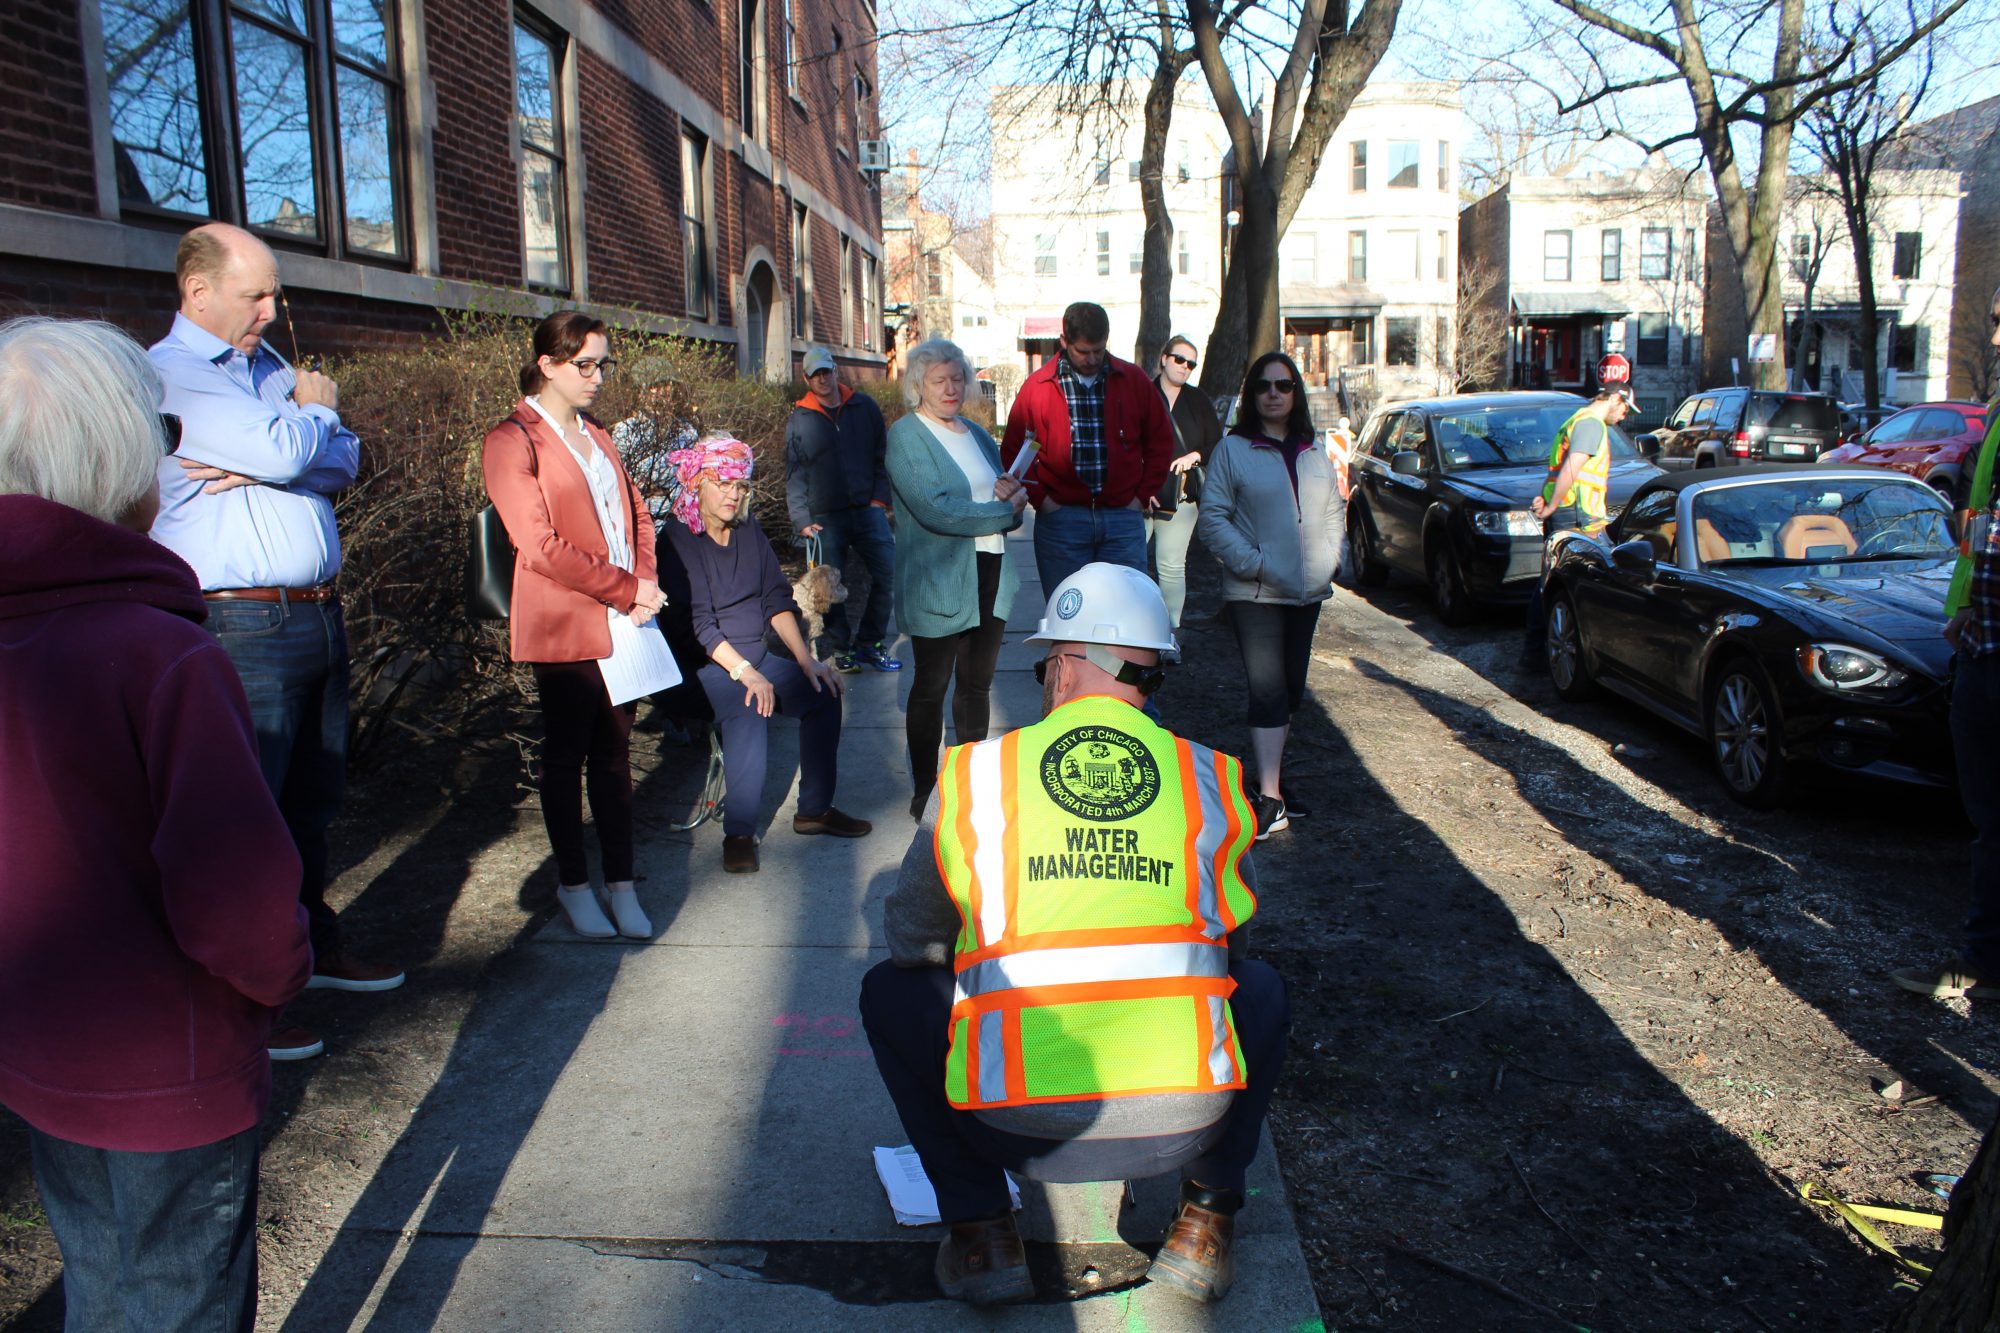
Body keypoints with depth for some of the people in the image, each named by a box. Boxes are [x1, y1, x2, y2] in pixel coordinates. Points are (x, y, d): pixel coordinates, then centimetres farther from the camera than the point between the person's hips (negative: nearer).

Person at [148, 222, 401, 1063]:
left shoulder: (268, 364, 16)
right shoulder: (167, 374, -9)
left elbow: (344, 460, 5)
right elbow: (284, 449, -22)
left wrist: (256, 468, -12)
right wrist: (316, 408, 0)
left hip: (317, 614, 8)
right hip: (241, 628, -8)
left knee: (313, 799, 18)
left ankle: (315, 947, 34)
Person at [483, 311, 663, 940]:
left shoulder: (596, 437, 17)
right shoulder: (512, 441, -8)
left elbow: (638, 515, 17)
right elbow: (541, 545, -15)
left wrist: (645, 581, -2)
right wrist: (628, 589, -14)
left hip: (621, 622, 6)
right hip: (564, 627, -6)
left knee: (614, 753, 9)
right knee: (566, 756, 5)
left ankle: (622, 886, 15)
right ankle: (574, 886, 18)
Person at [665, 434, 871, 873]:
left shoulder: (748, 529, 9)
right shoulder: (678, 539, -12)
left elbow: (776, 599, 9)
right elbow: (698, 622, -20)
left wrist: (806, 659, -2)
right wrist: (745, 673, -29)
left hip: (755, 657, 8)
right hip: (703, 667, -7)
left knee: (823, 693, -7)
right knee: (749, 711, -33)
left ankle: (814, 809, 4)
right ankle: (738, 833, -23)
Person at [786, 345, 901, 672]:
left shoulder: (865, 408, 9)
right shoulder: (799, 421, 6)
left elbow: (882, 458, 11)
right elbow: (794, 476, 5)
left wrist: (879, 499, 0)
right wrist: (802, 520, -4)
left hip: (868, 510, 1)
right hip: (825, 518, -1)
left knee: (888, 574, -6)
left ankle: (868, 643, 8)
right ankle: (842, 648, 14)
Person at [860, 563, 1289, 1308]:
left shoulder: (972, 775, 3)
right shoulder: (1210, 779, 7)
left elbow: (910, 940, 16)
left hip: (1016, 1126, -1)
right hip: (1184, 1122, 2)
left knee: (890, 991, 25)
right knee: (1260, 989, 31)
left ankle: (979, 1230, 19)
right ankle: (1206, 1216, 23)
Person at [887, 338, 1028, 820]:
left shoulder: (977, 436, 15)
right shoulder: (905, 435, -7)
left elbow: (1012, 510, 17)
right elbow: (936, 510, -20)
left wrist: (1010, 492, -7)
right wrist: (1004, 510, -14)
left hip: (990, 577, 7)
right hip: (938, 579, -6)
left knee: (977, 684, 12)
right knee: (931, 687, 4)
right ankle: (925, 794, 15)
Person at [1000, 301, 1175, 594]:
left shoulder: (1134, 380, 6)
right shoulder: (1037, 387, 2)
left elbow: (1161, 442, 13)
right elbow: (1012, 451, 7)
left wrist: (1143, 495, 5)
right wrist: (1039, 498, -2)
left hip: (1123, 517, 1)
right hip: (1060, 520, -1)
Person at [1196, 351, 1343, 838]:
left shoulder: (1315, 453, 13)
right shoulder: (1232, 450, -3)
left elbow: (1334, 510, 19)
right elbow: (1213, 519, -8)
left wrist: (1328, 558, 3)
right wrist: (1254, 563, -16)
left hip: (1308, 592, 6)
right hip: (1255, 593, -6)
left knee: (1290, 689, 12)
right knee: (1267, 689, -13)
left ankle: (1270, 775, 26)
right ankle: (1269, 797, -13)